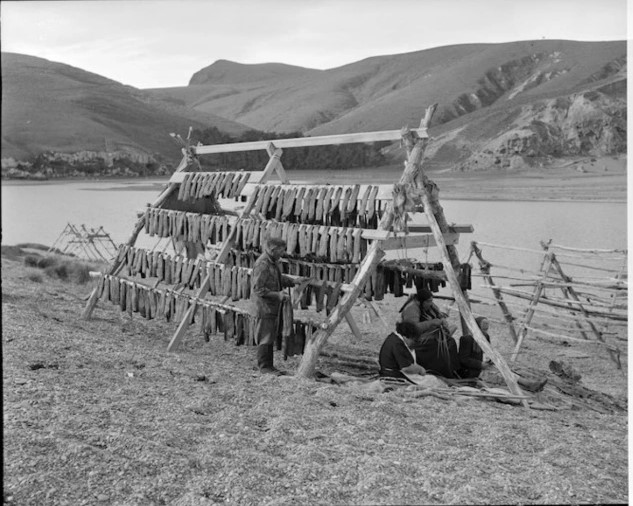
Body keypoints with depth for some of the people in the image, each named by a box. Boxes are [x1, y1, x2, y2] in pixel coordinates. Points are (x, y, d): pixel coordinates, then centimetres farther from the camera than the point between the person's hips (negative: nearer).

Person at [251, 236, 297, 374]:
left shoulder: (273, 261, 9)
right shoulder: (262, 265, -21)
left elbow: (279, 278, 23)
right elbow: (258, 289, -23)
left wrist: (293, 282, 10)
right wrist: (277, 295, -23)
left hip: (273, 306, 10)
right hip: (264, 306, -10)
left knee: (271, 336, 14)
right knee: (266, 337, -1)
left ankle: (268, 365, 22)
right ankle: (264, 366, 8)